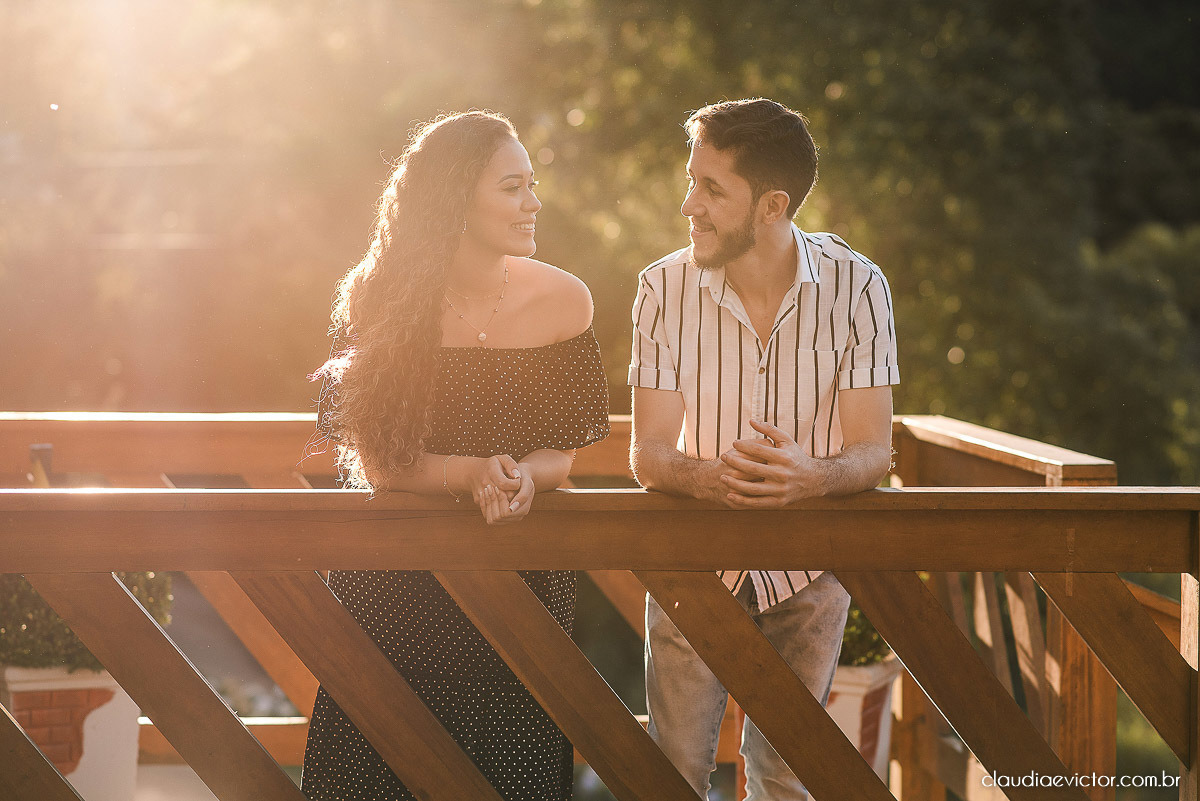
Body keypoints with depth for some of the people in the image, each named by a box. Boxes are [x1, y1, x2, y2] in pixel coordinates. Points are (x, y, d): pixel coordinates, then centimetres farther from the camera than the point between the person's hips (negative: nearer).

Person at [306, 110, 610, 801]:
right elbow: (379, 461, -9)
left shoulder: (562, 300, -7)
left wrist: (521, 477, -24)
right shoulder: (381, 303, -9)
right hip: (396, 581, 0)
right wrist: (473, 473, -25)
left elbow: (563, 454, -2)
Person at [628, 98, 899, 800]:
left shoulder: (856, 286, -12)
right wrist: (710, 476, -34)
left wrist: (811, 476, -35)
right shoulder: (666, 288, -10)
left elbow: (873, 452, -12)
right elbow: (648, 454, -10)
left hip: (808, 564, 0)